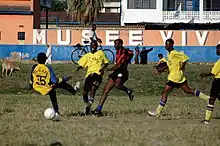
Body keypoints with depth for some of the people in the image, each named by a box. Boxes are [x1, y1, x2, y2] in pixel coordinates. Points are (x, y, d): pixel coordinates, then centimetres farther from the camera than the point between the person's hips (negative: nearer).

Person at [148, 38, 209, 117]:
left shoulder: (174, 53, -16)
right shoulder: (169, 54, 14)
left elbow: (185, 57, -20)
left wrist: (182, 68, -13)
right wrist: (162, 69, 11)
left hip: (174, 77, -10)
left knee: (165, 92, -6)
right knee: (189, 90, 12)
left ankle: (157, 112, -4)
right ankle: (207, 98, 12)